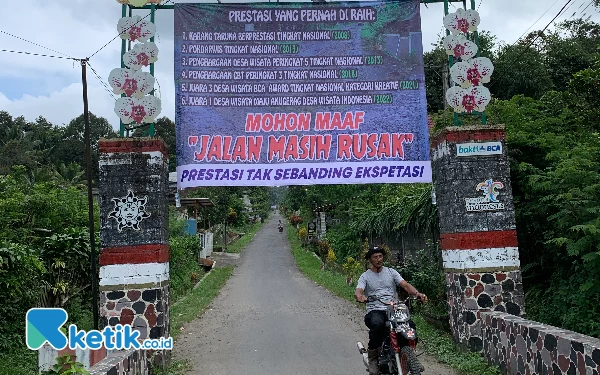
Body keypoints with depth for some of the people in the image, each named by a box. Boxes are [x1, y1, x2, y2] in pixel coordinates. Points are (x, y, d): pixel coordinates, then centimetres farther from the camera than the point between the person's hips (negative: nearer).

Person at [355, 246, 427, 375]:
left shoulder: (391, 272, 14)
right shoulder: (365, 276, 8)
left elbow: (405, 285, 1)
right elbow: (358, 292, -9)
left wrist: (418, 293, -20)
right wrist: (360, 296, -36)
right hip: (375, 311, -2)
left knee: (410, 325, -26)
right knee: (377, 324, -38)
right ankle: (373, 359, -18)